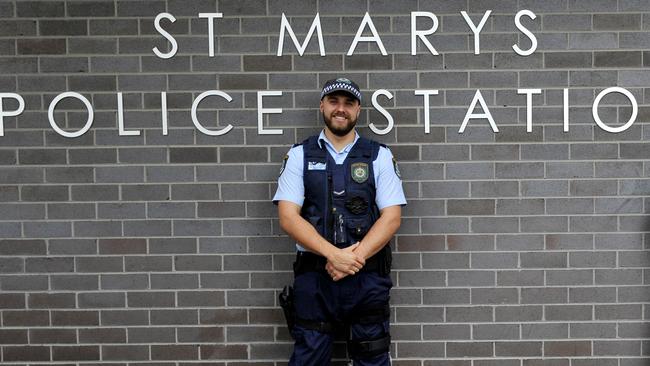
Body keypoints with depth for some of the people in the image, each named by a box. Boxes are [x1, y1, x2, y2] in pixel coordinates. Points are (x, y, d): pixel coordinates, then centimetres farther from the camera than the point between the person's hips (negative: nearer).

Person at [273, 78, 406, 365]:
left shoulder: (379, 156, 5)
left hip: (367, 276, 0)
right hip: (314, 276, 0)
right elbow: (288, 217, -4)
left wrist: (355, 257, -15)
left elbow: (392, 217, -2)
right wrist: (334, 254, -16)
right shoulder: (299, 155, 5)